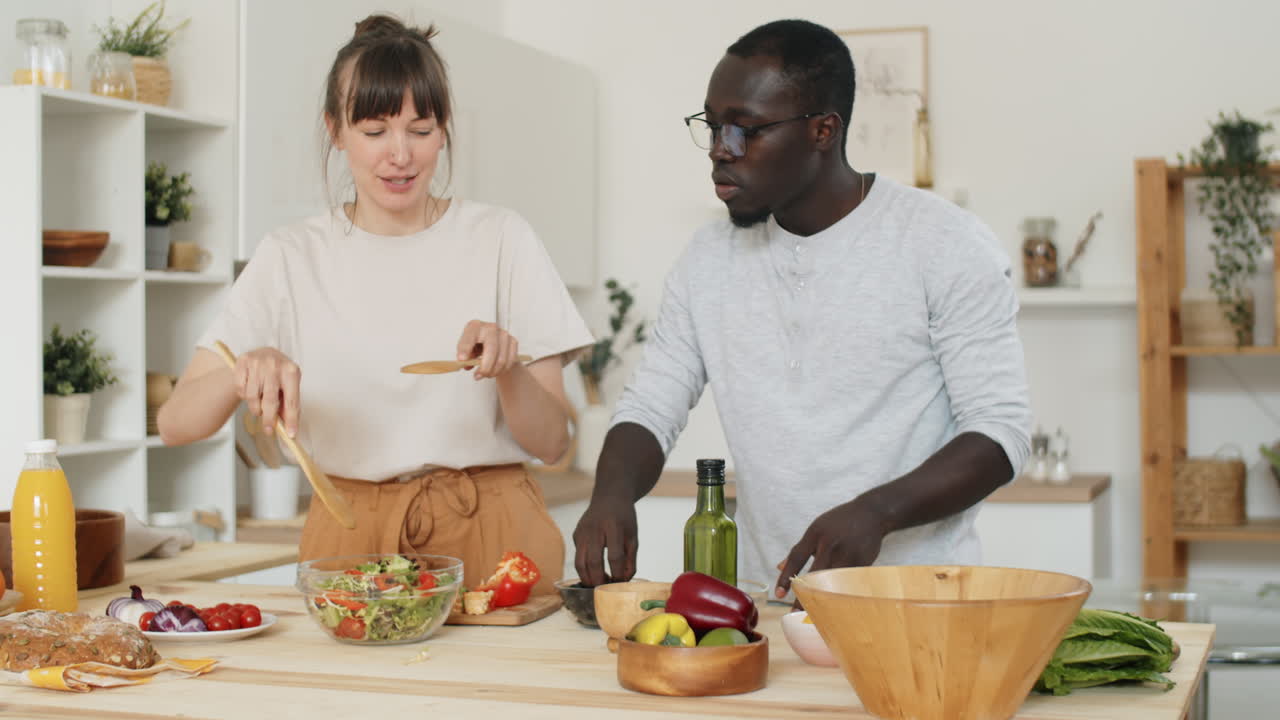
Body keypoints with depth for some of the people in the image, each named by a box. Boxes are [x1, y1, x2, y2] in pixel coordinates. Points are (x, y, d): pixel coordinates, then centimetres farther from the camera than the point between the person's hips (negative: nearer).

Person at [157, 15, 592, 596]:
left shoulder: (501, 240, 4)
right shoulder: (290, 258, 6)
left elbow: (551, 442, 2)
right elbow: (174, 424, 0)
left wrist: (507, 368, -17)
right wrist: (244, 372, -20)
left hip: (489, 537, 0)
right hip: (349, 540, 1)